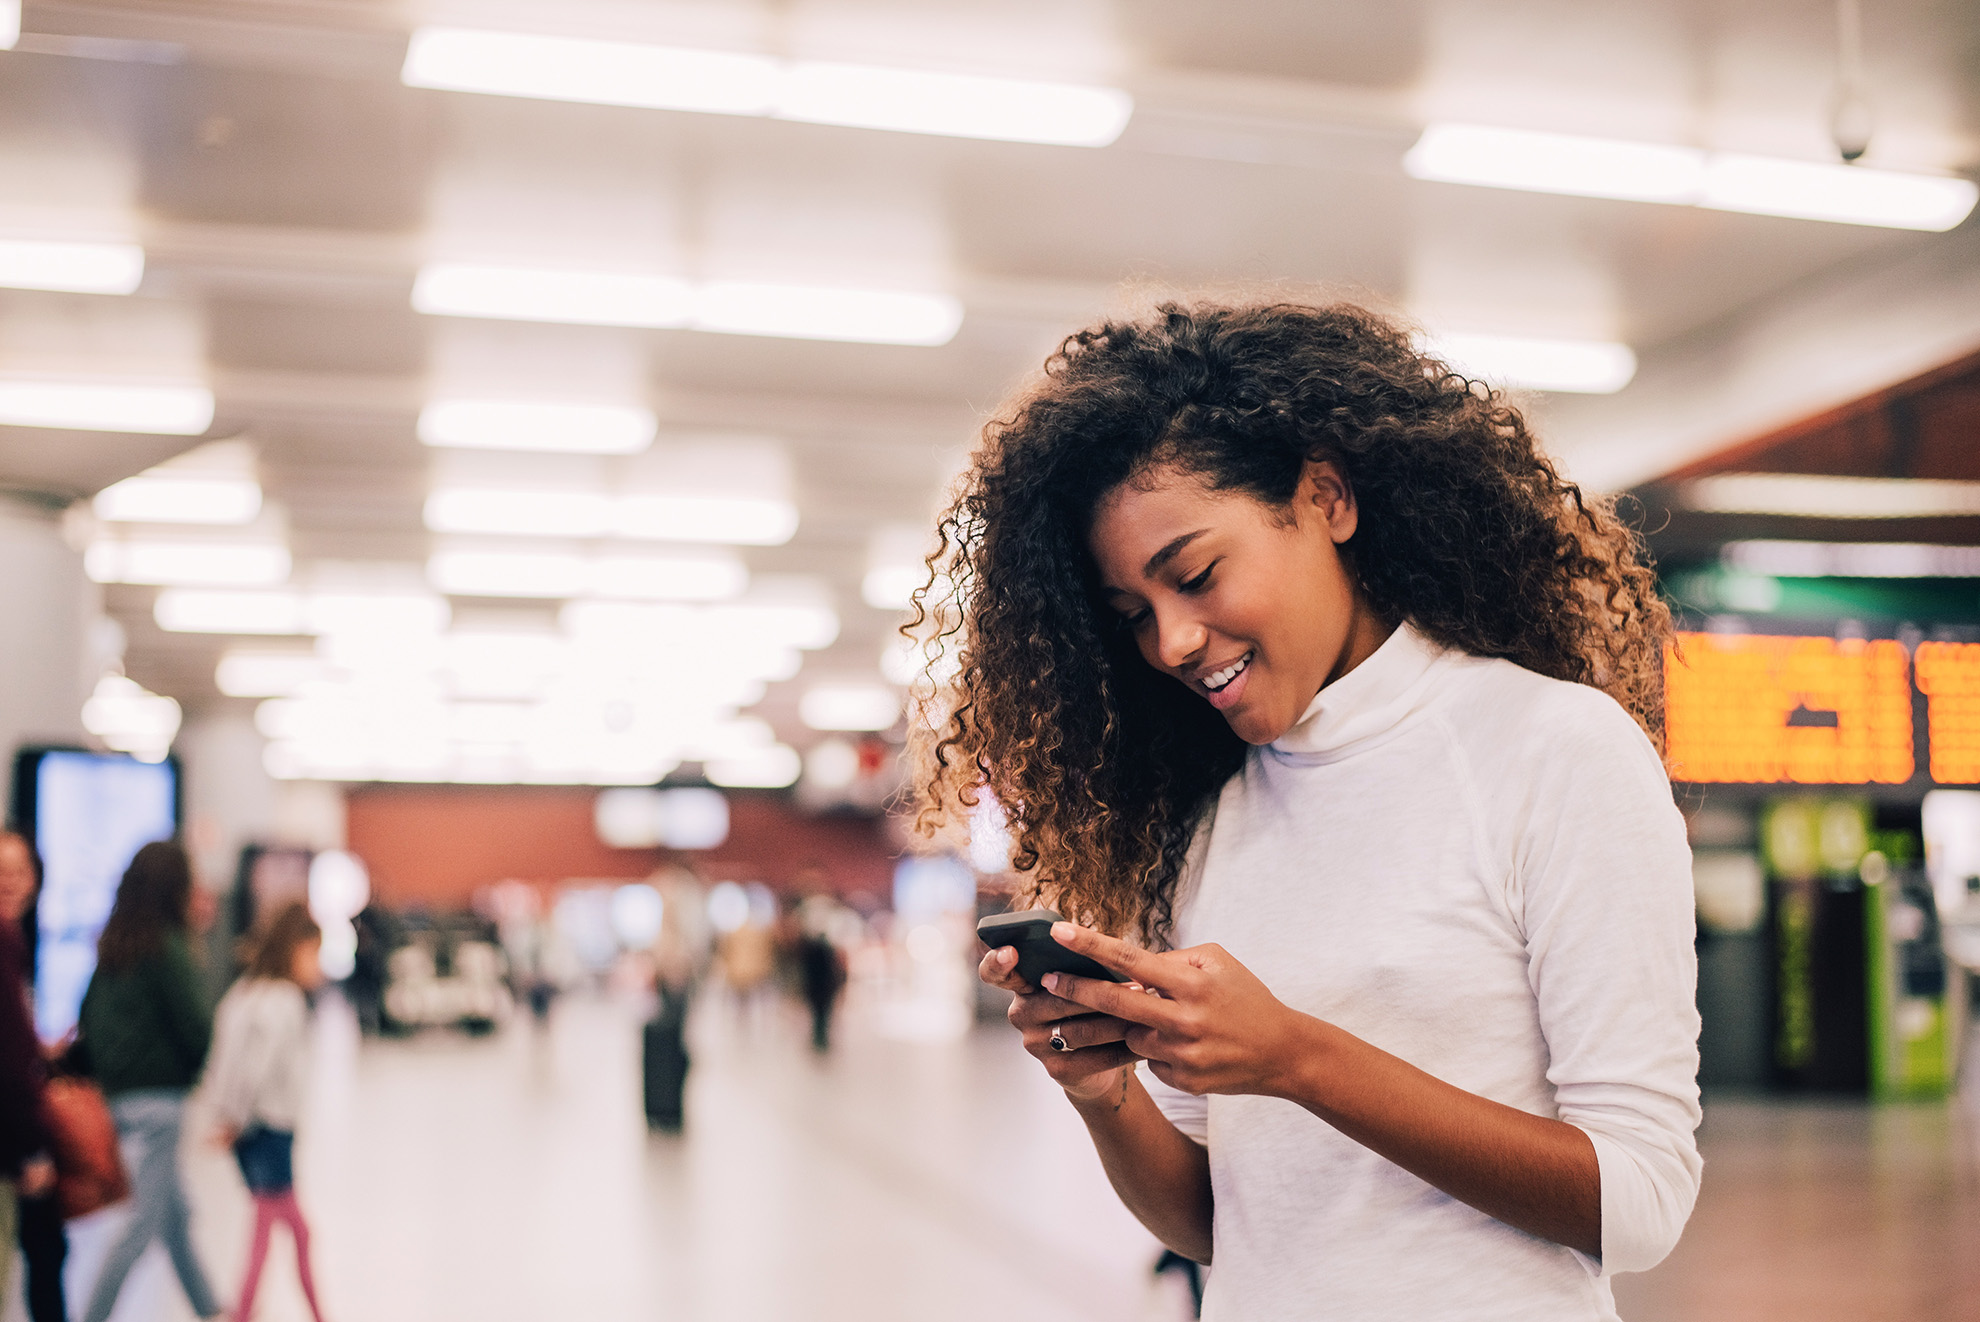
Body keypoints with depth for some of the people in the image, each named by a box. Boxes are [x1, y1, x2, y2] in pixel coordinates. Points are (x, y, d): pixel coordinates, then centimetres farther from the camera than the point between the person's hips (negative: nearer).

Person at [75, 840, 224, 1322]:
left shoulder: (111, 946, 9)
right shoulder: (168, 949, -14)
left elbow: (89, 1016, 11)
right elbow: (195, 1026, -13)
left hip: (119, 1095, 8)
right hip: (157, 1097, -8)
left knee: (177, 1213, 16)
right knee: (146, 1219, -2)